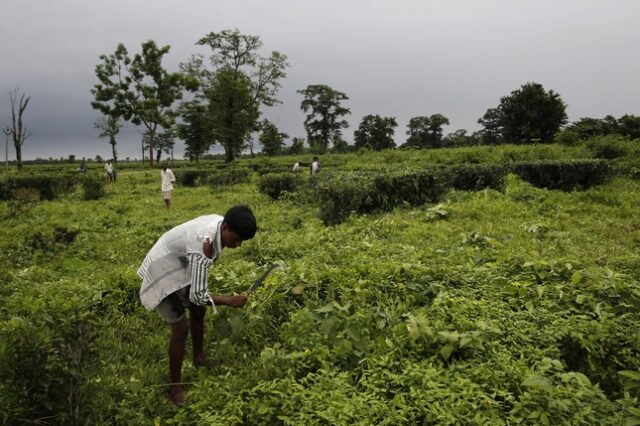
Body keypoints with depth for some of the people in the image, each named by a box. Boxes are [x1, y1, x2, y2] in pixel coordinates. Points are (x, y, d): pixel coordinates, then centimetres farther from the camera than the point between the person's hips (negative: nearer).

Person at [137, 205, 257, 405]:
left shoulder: (218, 222, -13)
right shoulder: (204, 246, -39)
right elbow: (198, 296, -34)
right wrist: (230, 300, -22)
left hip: (181, 267, 9)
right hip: (163, 272, -9)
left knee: (198, 311, 17)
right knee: (181, 328, -9)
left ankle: (199, 357, 40)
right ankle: (175, 388, 6)